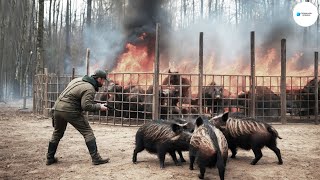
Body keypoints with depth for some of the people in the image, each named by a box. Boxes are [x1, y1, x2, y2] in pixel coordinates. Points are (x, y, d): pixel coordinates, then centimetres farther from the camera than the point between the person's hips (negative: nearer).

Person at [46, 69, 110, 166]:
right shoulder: (90, 89, -12)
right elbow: (86, 106, -21)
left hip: (57, 107, 8)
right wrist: (99, 107, -8)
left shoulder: (78, 79, 15)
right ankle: (96, 158, -1)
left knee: (57, 133, 23)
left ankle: (50, 158, 32)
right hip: (70, 111, -8)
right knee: (87, 132, 0)